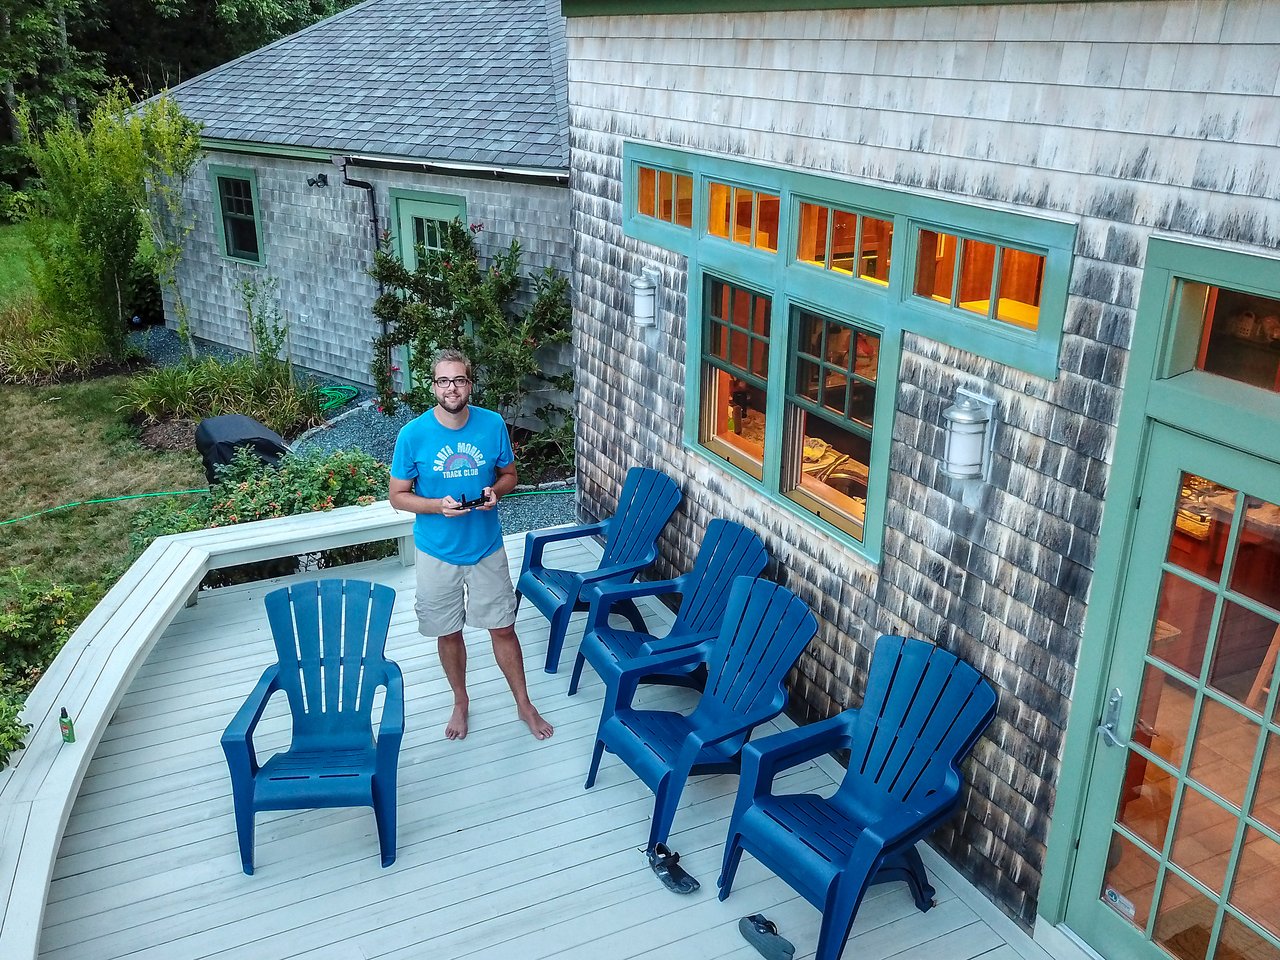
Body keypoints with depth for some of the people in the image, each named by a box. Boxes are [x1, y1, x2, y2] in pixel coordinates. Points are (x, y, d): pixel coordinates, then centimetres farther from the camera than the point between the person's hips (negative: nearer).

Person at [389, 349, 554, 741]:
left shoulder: (493, 424, -9)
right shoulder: (413, 434, -14)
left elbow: (509, 474, 5)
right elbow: (398, 496, -7)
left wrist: (495, 491, -17)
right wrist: (438, 506, -24)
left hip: (487, 548, 1)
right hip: (437, 552, -1)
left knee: (503, 629, 11)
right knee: (448, 632, 15)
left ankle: (524, 704, 29)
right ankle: (460, 702, 38)